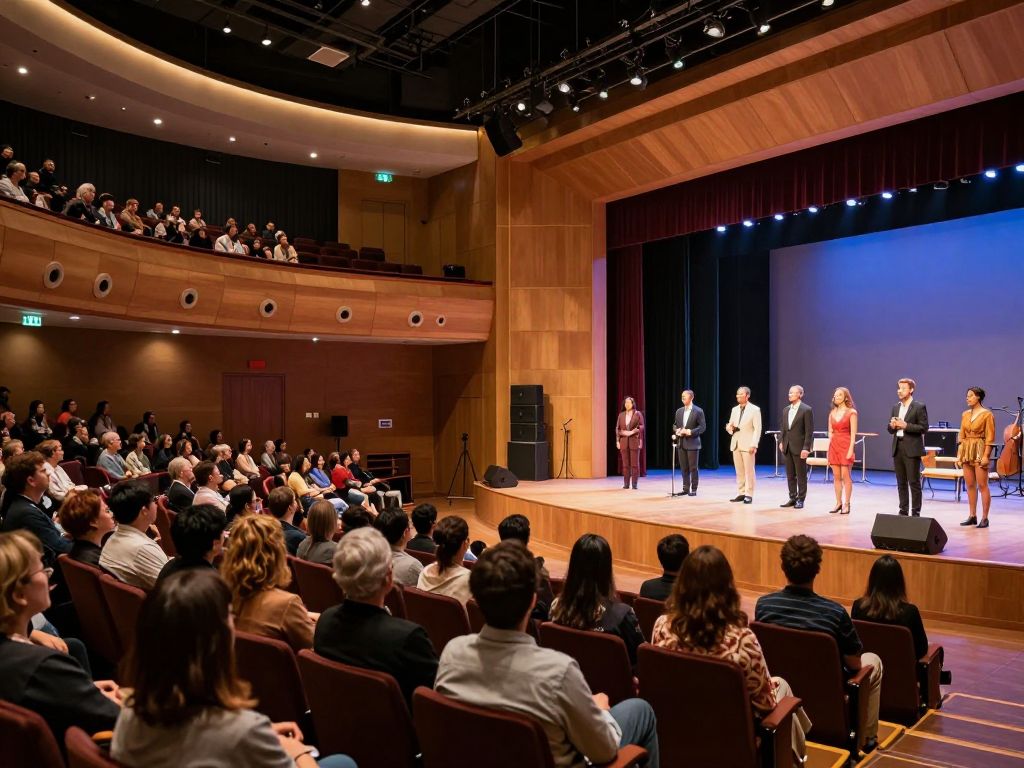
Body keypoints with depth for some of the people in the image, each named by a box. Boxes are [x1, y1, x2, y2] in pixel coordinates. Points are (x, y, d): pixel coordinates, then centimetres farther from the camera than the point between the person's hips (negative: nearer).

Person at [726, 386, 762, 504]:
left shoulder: (755, 409, -5)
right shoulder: (734, 409, 13)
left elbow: (757, 429, -9)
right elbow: (730, 426, 19)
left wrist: (753, 445, -17)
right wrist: (729, 428, -6)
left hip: (748, 445, -6)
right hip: (736, 444, 6)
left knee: (749, 471, -2)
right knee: (739, 471, 8)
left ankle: (749, 495, 2)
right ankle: (741, 493, 13)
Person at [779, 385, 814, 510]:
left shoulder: (807, 410, -9)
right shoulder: (786, 410, 12)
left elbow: (809, 431, -12)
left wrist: (806, 448, -16)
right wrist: (781, 441, 5)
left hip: (799, 447, -6)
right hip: (787, 447, 6)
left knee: (801, 475, 3)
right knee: (790, 475, 11)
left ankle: (800, 499, 11)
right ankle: (792, 498, 19)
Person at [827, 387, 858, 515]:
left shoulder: (851, 412, -4)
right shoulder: (832, 413, 12)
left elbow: (853, 433, -9)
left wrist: (851, 449, -16)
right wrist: (829, 449, 8)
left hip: (846, 445, -5)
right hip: (834, 445, 5)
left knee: (845, 475, -5)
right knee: (836, 476, 6)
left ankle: (847, 504, 2)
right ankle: (838, 503, 12)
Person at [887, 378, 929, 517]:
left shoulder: (919, 407, -4)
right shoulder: (895, 407, 14)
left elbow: (924, 428, -10)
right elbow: (890, 430, 17)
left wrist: (906, 425, -18)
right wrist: (892, 425, -6)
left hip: (912, 449, -6)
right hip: (897, 448, 6)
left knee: (914, 483, -3)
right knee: (901, 483, 10)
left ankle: (915, 512, 2)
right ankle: (903, 510, 16)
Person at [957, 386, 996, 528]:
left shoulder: (987, 414, -6)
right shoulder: (965, 414, 11)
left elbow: (990, 437, -9)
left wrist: (986, 455, -16)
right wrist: (959, 454, 8)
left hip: (980, 450, -6)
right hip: (966, 451, 6)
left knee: (982, 485, -4)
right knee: (969, 485, 8)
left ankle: (984, 518, 1)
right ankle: (972, 516, 14)